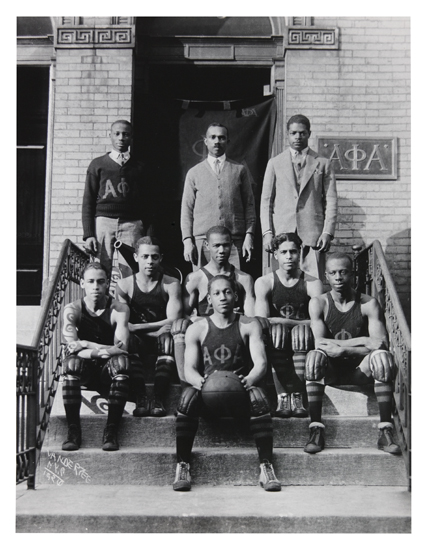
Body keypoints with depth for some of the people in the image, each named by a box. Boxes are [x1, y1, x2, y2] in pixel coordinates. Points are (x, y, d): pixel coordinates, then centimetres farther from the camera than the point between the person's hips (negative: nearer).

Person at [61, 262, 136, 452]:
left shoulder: (119, 310, -7)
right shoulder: (72, 309, -5)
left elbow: (121, 348, -20)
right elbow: (73, 348, -19)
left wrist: (86, 345, -23)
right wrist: (101, 351, -32)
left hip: (109, 371, 0)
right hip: (84, 371, 1)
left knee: (122, 362, -34)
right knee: (71, 363, -33)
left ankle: (111, 431, -31)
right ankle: (73, 431, -27)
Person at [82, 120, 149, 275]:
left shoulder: (138, 167, 15)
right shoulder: (97, 164, 13)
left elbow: (145, 203, 10)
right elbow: (88, 202, 9)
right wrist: (88, 234, -2)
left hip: (132, 223, 0)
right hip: (103, 222, 0)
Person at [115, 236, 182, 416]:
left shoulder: (171, 284, 3)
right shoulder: (124, 285, 6)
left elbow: (173, 322, -9)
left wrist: (139, 326, -10)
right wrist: (156, 330, -12)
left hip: (160, 339, 0)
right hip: (138, 342, 0)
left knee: (168, 339, -35)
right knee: (127, 338, -34)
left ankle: (158, 400, -41)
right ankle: (140, 400, -38)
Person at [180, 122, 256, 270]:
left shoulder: (239, 170, 12)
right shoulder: (194, 173, 13)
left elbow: (249, 206, 9)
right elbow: (186, 209, 10)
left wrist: (249, 236, -1)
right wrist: (187, 240, -1)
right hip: (202, 240, 0)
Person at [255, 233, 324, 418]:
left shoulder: (312, 283, 3)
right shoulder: (264, 282, 4)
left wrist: (283, 321, -16)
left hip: (302, 346, 0)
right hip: (277, 346, 0)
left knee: (303, 331, -32)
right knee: (276, 330, -32)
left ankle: (298, 396, -26)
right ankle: (282, 396, -29)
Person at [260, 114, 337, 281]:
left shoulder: (322, 163, 12)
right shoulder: (275, 163, 14)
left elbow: (331, 200, 7)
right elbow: (266, 201, 10)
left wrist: (328, 232, -4)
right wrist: (267, 232, -1)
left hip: (313, 235, -1)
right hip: (282, 234, 1)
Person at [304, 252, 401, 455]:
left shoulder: (368, 304, -2)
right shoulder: (319, 303, -2)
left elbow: (381, 344, -15)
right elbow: (319, 343, -15)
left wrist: (341, 349, -23)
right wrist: (359, 342, -20)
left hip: (360, 369, 0)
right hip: (331, 371, 0)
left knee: (382, 356, -31)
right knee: (315, 356, -32)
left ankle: (385, 432, -28)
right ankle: (316, 430, -29)